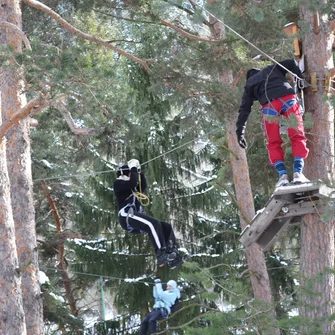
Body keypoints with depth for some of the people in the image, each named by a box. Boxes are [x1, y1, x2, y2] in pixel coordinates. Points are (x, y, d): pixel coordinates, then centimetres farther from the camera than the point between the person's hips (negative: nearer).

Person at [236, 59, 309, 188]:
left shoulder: (249, 84, 29)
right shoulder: (272, 69, 34)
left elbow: (244, 108, 19)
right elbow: (291, 63, 17)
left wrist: (240, 131, 16)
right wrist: (301, 79, 25)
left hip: (269, 105, 0)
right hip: (289, 99, 0)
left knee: (274, 144, 9)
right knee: (297, 138, 2)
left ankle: (283, 175, -8)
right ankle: (298, 173, -13)